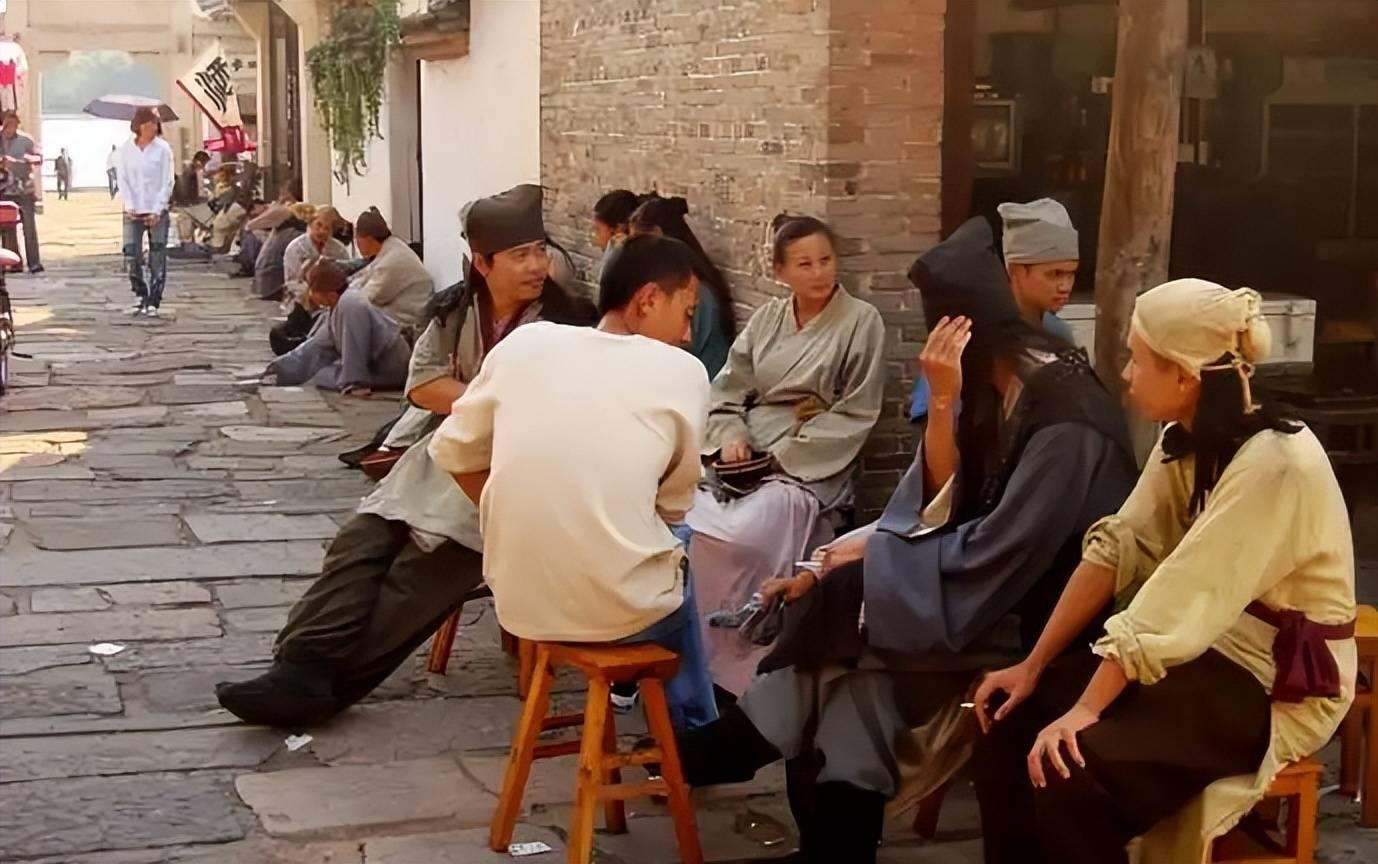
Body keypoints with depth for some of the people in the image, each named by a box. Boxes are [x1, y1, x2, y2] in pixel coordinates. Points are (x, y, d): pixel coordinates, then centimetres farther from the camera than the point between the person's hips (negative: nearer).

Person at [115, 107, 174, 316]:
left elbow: (167, 182, -3)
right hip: (133, 212, 1)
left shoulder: (162, 149, -1)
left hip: (156, 212, -1)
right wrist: (130, 207, -9)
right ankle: (140, 295, 18)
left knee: (157, 259, -3)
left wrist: (157, 210, -10)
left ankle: (153, 302, 2)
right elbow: (122, 180, 3)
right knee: (132, 256, -1)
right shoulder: (125, 150, 4)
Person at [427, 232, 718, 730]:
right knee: (678, 546, 32)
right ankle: (693, 732, 42)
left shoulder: (524, 343, 2)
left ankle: (686, 728, 42)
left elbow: (453, 452, 11)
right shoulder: (682, 372, -5)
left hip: (517, 601, 4)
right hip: (621, 608, -3)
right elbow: (672, 507, 7)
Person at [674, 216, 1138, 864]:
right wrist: (945, 402, -16)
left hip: (1034, 615, -8)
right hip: (985, 582, 8)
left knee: (841, 619, -16)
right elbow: (941, 505, -2)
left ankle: (727, 749, 4)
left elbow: (990, 560, -23)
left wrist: (873, 550, -13)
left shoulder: (1065, 418, -23)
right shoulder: (992, 384, 5)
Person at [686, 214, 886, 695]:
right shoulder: (766, 319, 15)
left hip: (811, 465, -5)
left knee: (739, 538, -32)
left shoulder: (861, 321, -1)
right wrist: (731, 436, -7)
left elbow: (855, 414, -5)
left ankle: (732, 671, -18)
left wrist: (785, 456, -12)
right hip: (745, 456, 5)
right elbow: (727, 389, 15)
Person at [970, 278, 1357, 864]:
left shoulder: (1274, 463, -26)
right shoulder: (1185, 439, 2)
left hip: (1280, 681, -8)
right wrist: (1034, 665, -5)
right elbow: (1117, 548, -1)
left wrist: (1085, 710, -29)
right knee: (1011, 719, -5)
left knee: (1069, 767, -25)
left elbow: (1182, 596, -29)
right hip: (1210, 646, 8)